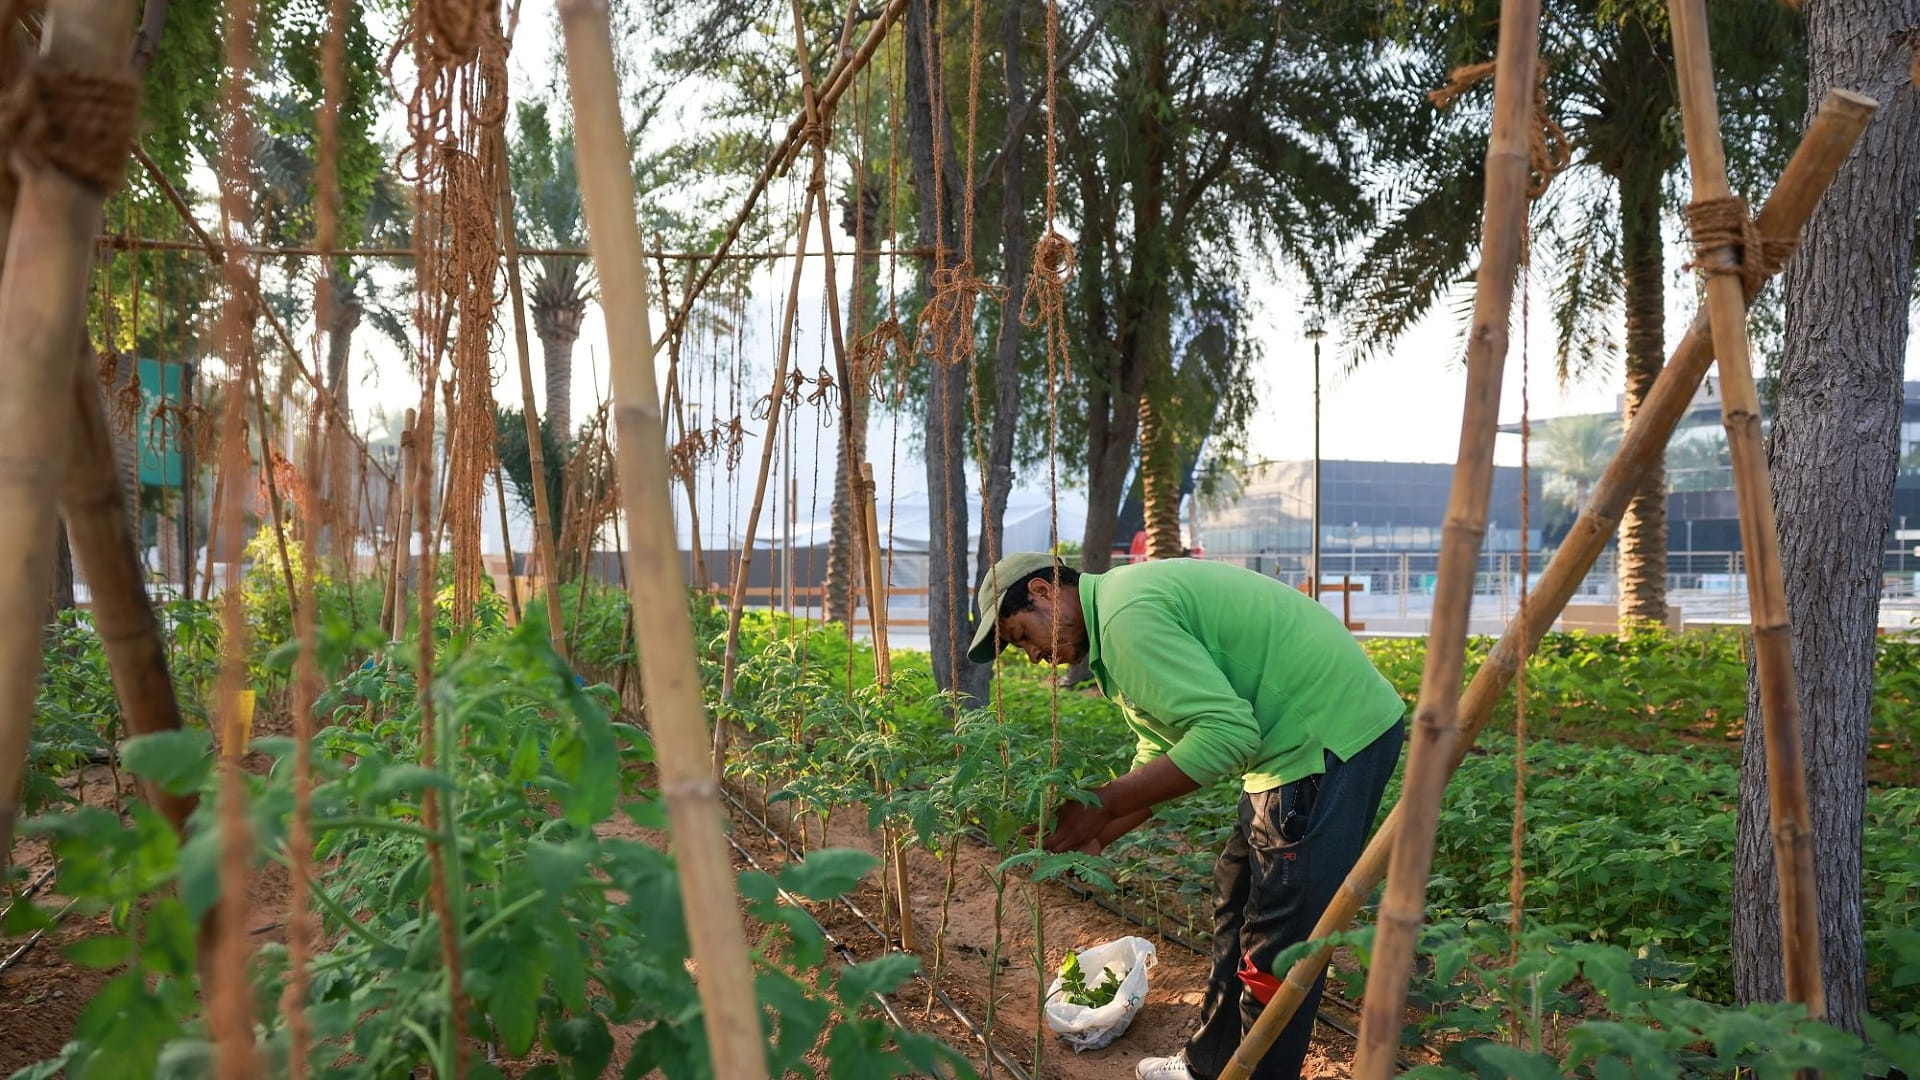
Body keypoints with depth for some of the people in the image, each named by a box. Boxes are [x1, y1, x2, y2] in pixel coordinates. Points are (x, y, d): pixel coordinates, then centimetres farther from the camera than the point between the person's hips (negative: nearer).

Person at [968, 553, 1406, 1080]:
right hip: (1301, 737, 11)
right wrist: (1093, 837, 6)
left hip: (1333, 733, -11)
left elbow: (1227, 732, -26)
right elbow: (1160, 753, 16)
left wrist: (1101, 804, -21)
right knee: (1237, 907, 19)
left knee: (1278, 941, -2)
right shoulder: (1127, 607, 13)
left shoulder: (1127, 612, -20)